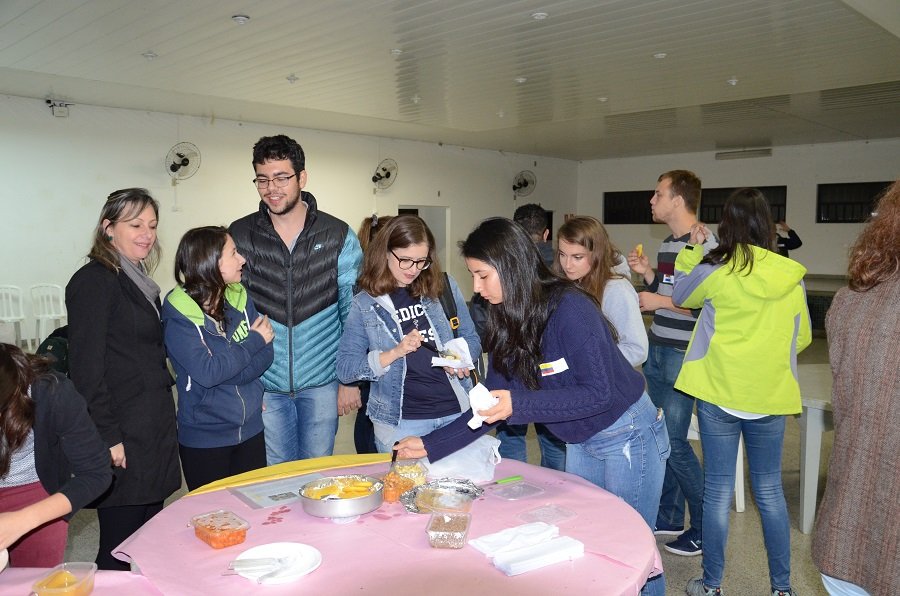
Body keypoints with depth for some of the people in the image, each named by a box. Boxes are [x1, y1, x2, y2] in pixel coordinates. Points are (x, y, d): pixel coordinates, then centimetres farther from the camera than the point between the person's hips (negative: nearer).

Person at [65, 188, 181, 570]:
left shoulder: (139, 282, 16)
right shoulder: (94, 281, -11)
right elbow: (85, 368, -16)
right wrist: (108, 437, -18)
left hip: (154, 434, 8)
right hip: (123, 440, -8)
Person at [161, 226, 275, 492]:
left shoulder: (239, 297, 1)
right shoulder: (177, 313, -14)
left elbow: (266, 355, -4)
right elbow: (207, 371, -23)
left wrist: (224, 369, -18)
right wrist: (254, 341, -14)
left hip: (251, 430, 5)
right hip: (204, 440, -4)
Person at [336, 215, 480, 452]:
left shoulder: (444, 286, 2)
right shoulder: (364, 304, -2)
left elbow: (471, 339, 11)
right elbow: (345, 369, -5)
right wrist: (396, 352, -18)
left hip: (457, 412, 2)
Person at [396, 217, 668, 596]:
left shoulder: (569, 308, -27)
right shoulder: (505, 322, -4)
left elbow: (598, 392, -28)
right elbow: (491, 407, -1)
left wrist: (518, 404, -34)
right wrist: (431, 446, -6)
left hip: (627, 434, -7)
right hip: (581, 441, 7)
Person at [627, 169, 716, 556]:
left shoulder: (705, 246, -14)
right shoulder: (667, 244, 14)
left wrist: (660, 301, -17)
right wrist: (647, 274, 5)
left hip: (683, 356, -9)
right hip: (656, 352, 9)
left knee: (674, 441, -5)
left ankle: (704, 528, 12)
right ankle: (669, 517, 27)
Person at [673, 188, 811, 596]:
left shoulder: (714, 272, -12)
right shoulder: (791, 276, -4)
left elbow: (679, 297, 8)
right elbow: (803, 337, 8)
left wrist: (692, 249, 14)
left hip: (719, 396, -2)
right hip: (770, 398, 2)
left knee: (718, 490, 8)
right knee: (769, 490, 16)